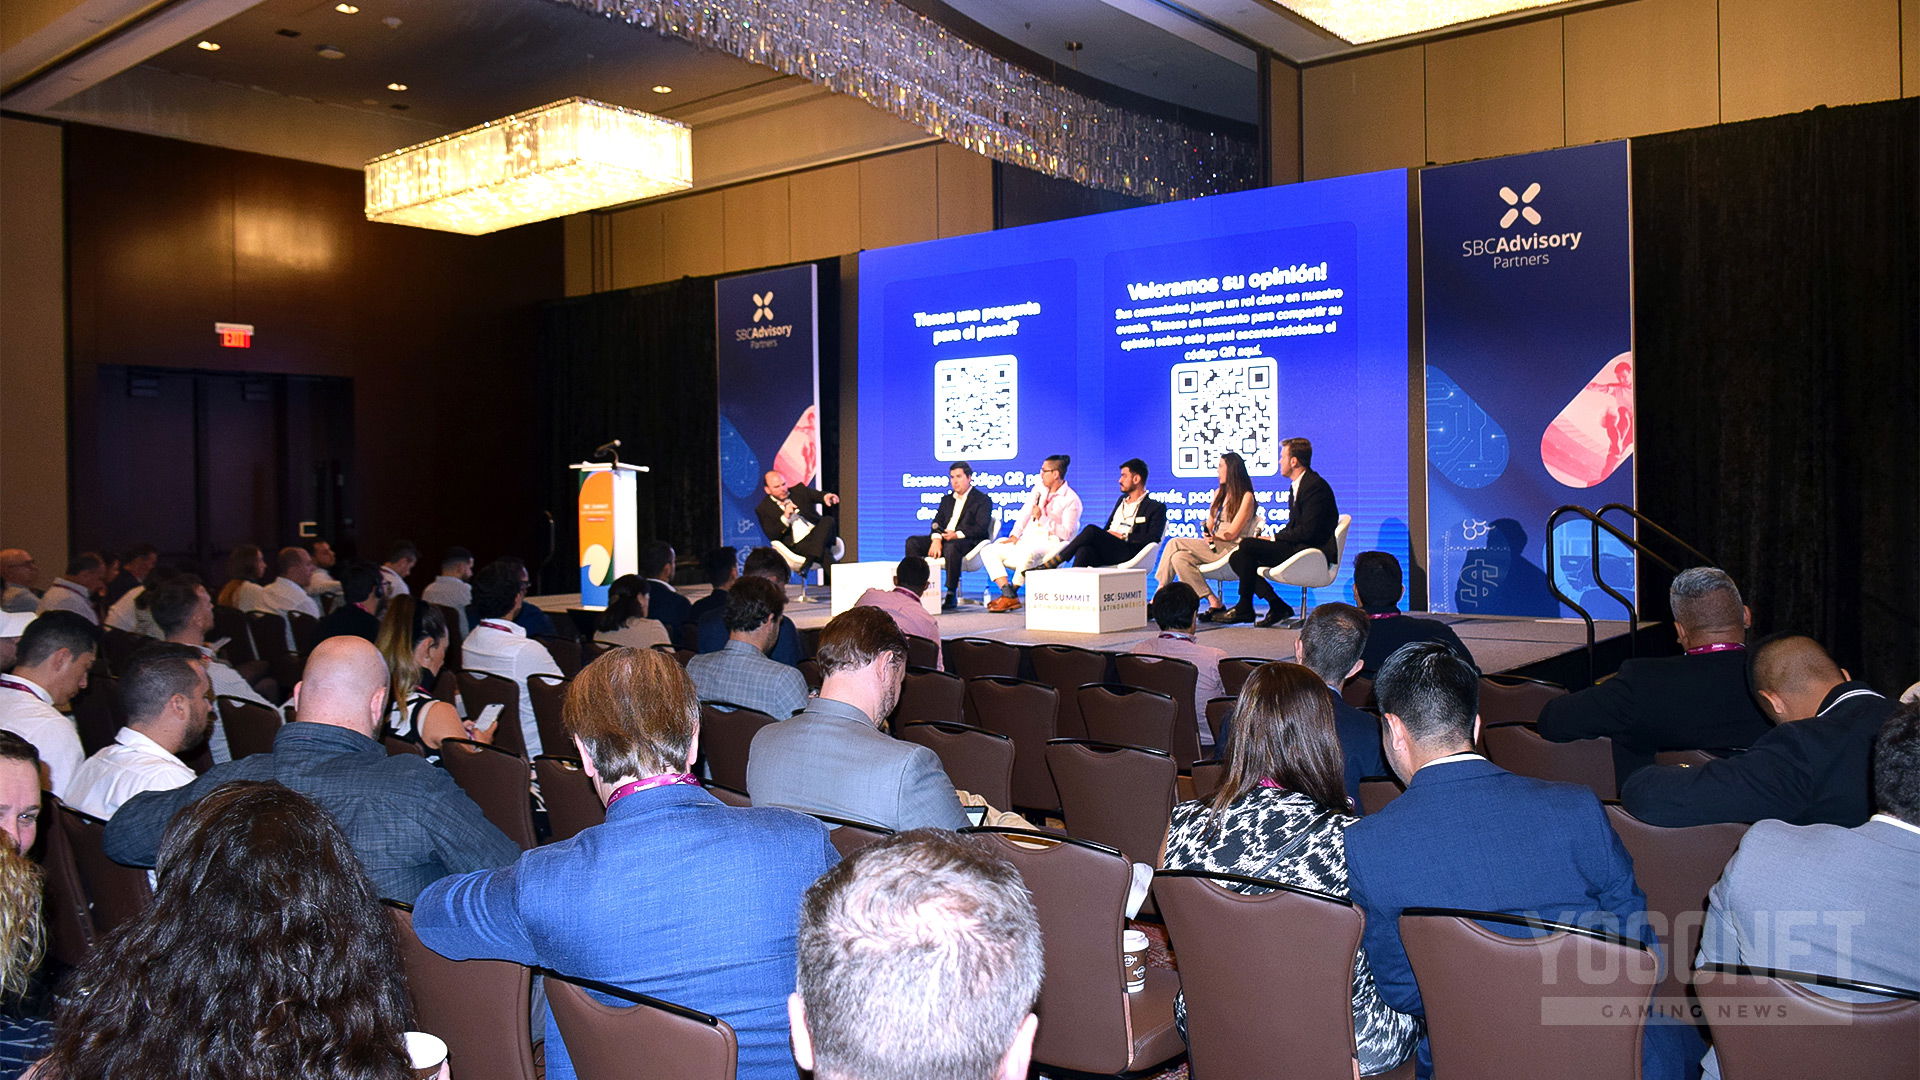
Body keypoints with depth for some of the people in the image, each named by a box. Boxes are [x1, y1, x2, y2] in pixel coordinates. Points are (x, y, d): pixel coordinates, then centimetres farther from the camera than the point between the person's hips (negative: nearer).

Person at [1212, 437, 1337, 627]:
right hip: (1297, 547, 10)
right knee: (1237, 558, -1)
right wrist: (1273, 539, 2)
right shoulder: (1298, 485, 17)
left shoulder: (1315, 485, -15)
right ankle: (1278, 606, -5)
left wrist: (1273, 538, -12)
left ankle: (1244, 609, -12)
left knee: (1248, 545, -21)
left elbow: (1307, 531, -21)